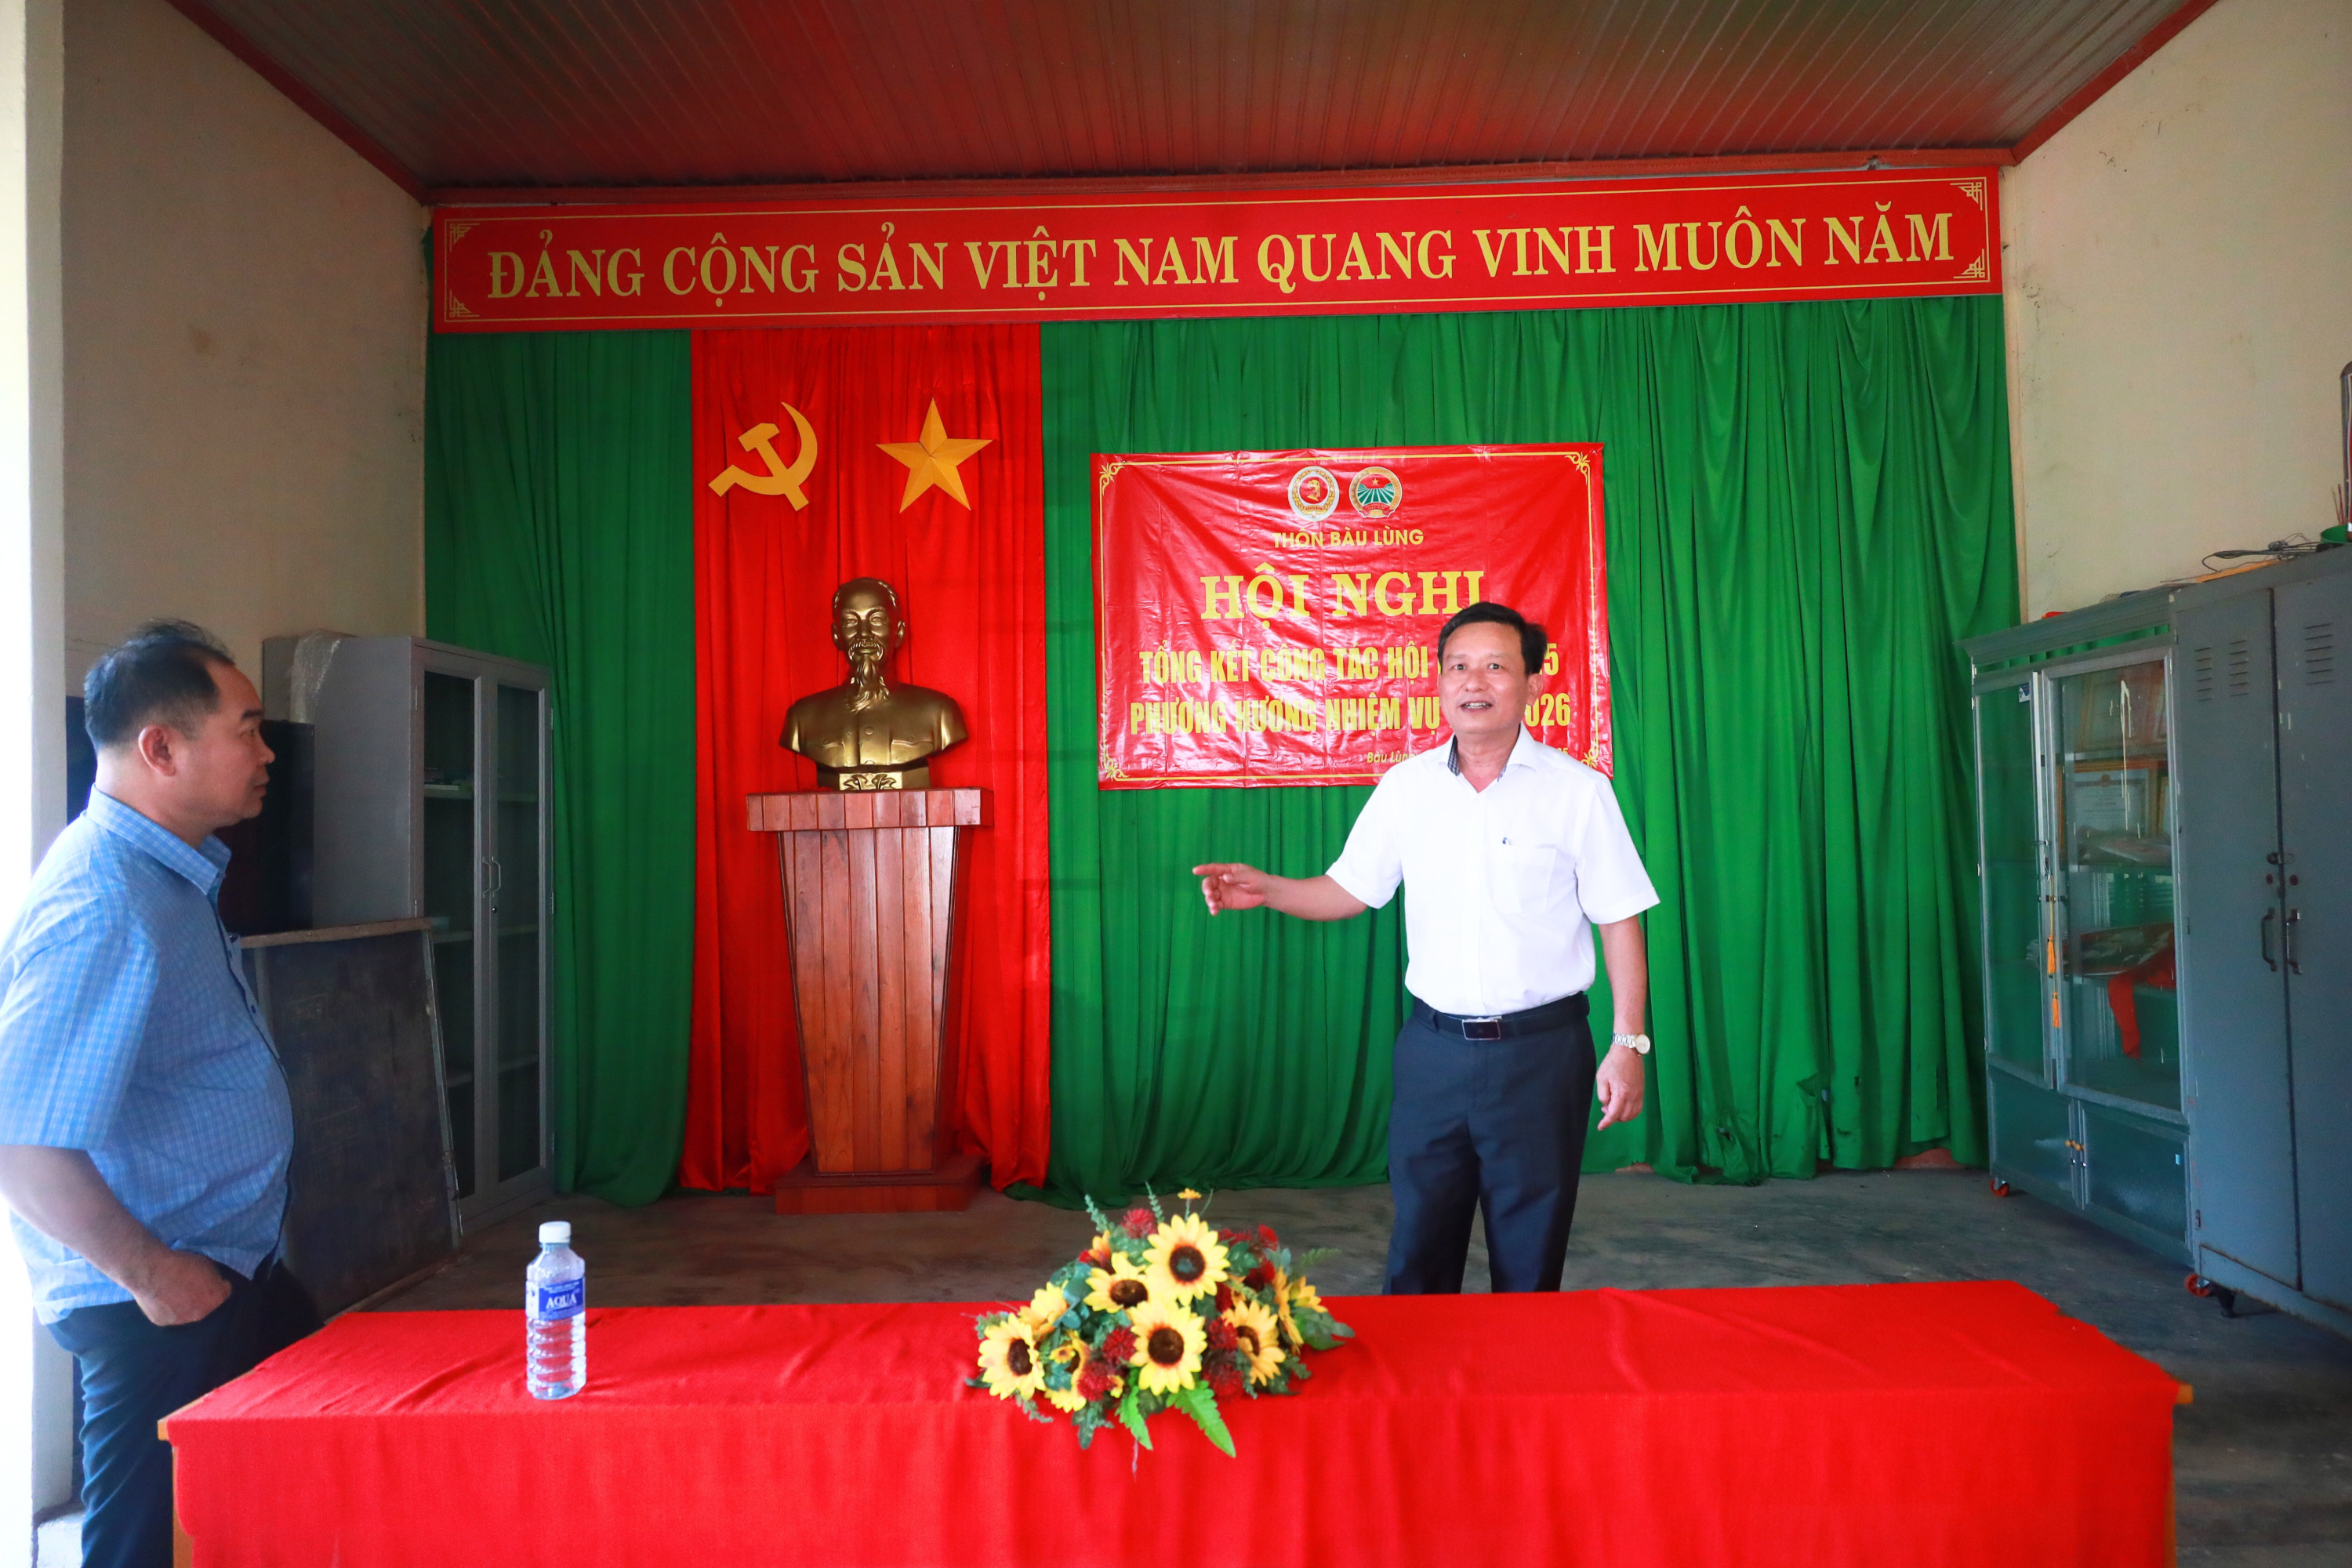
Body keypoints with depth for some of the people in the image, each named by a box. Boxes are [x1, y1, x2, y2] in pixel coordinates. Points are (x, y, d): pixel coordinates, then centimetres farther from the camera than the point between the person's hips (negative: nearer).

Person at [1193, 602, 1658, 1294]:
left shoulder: (1577, 791, -4)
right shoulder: (1406, 786, 4)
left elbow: (1620, 922, -2)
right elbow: (1349, 890, 9)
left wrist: (1628, 1043, -6)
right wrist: (1267, 889, -7)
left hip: (1541, 1053, -2)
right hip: (1433, 1049, 2)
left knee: (1530, 1260, 9)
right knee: (1418, 1249, 11)